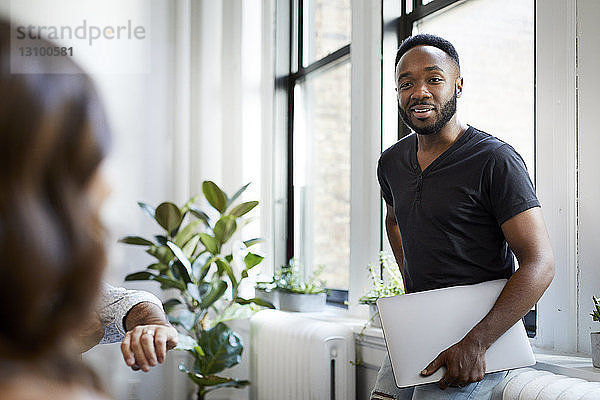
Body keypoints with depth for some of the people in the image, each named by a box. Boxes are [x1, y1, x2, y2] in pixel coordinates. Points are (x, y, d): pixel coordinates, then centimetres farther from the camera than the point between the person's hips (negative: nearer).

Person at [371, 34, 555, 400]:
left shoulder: (495, 160, -14)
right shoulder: (392, 163, 7)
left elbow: (540, 264, -18)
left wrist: (474, 344, -24)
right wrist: (411, 285, 14)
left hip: (478, 328, -6)